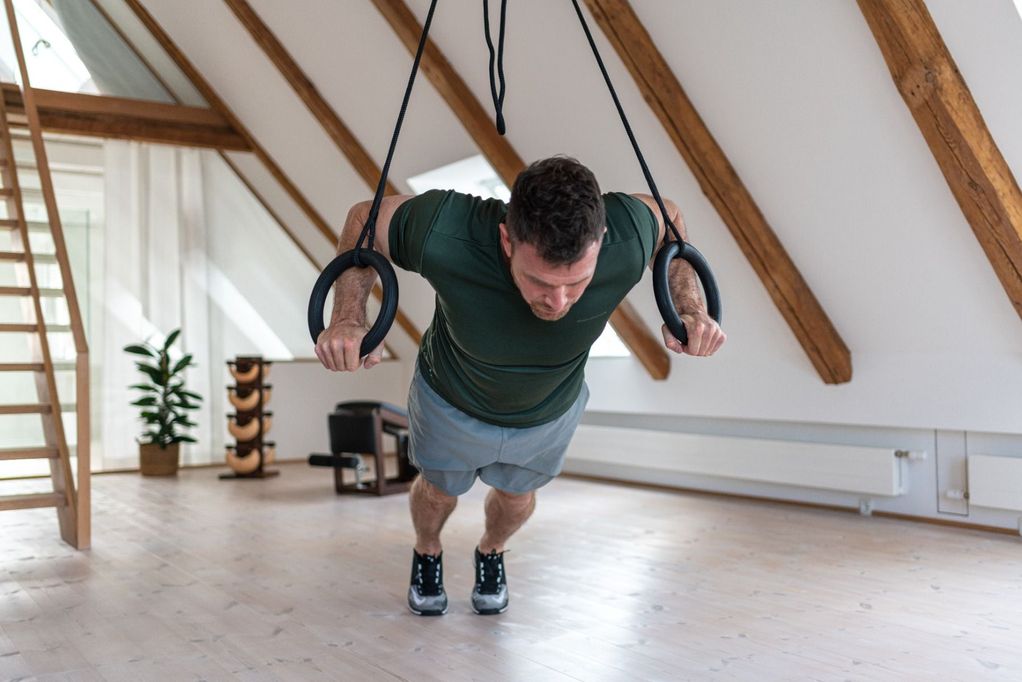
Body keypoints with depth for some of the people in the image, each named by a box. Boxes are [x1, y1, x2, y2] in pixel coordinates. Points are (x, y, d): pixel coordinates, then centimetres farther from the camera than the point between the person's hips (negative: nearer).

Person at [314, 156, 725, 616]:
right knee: (438, 490, 29)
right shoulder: (444, 237, -45)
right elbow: (364, 219, -22)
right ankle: (427, 552, 65)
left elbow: (668, 217, -14)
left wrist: (688, 307, -29)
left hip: (549, 414, 2)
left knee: (516, 496, 31)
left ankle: (491, 552, 67)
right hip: (452, 403, -1)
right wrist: (348, 317, -37)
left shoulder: (625, 240, -40)